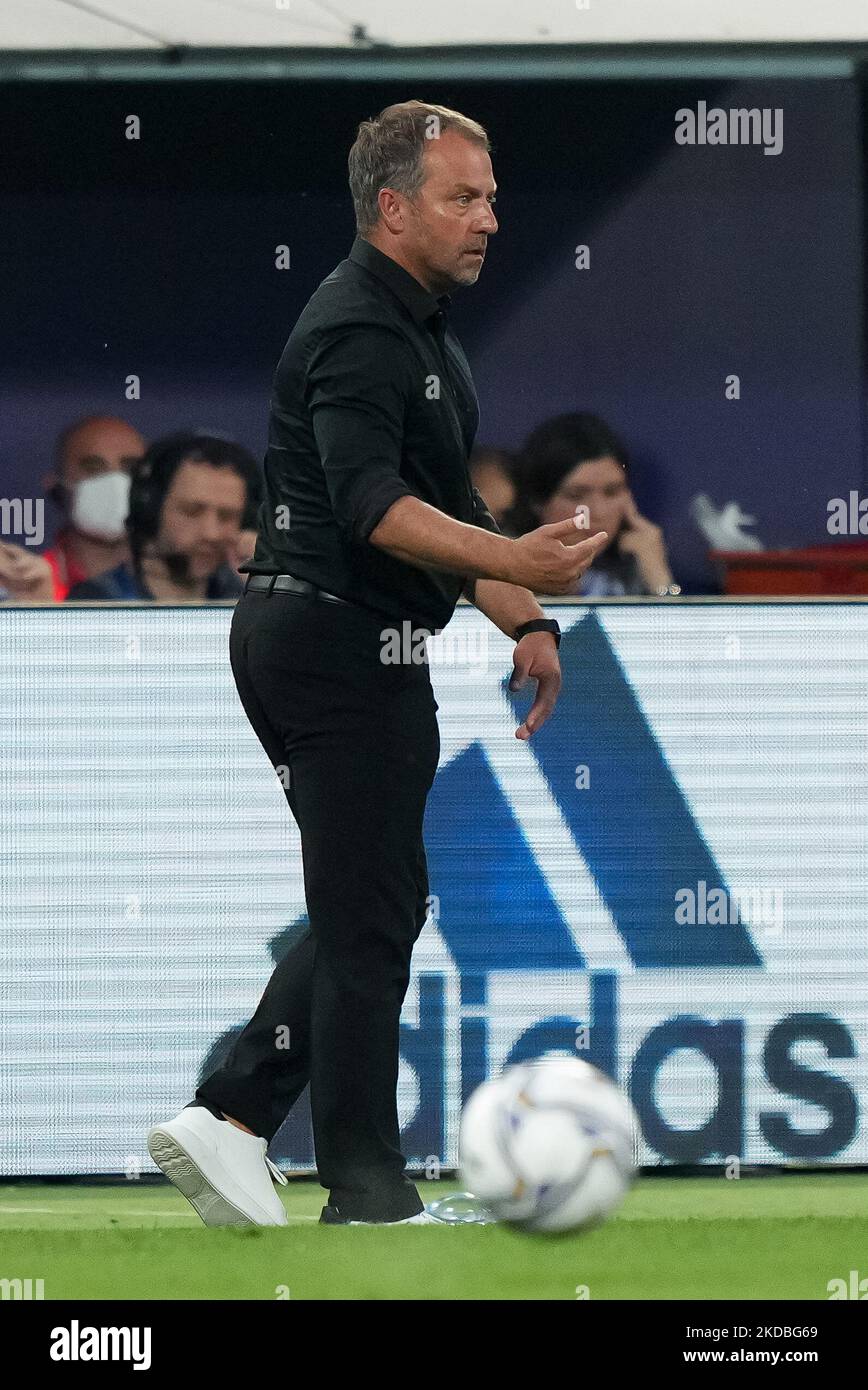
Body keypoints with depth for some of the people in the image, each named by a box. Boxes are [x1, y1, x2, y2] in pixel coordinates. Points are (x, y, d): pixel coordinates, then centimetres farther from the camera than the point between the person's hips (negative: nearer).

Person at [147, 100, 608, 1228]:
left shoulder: (419, 326, 17)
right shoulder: (357, 332, -17)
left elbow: (439, 501, 27)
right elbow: (376, 507, -32)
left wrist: (521, 619, 21)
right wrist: (508, 563, -44)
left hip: (372, 650, 11)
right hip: (337, 639, -11)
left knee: (376, 910, 13)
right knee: (370, 919, -7)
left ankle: (229, 1117, 12)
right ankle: (366, 1197, -3)